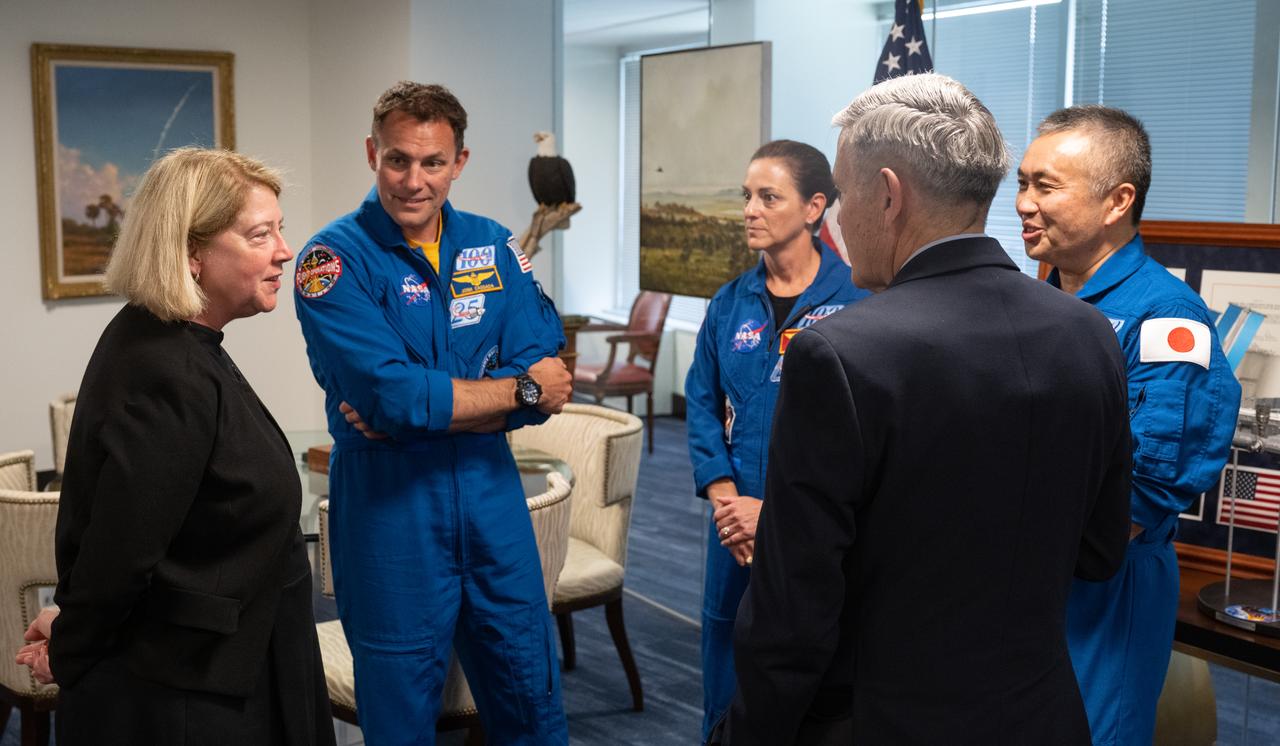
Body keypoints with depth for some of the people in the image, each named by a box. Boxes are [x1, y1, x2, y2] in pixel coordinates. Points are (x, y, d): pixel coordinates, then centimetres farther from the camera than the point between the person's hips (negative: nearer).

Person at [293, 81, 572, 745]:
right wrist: (520, 389, -12)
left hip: (491, 493, 4)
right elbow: (392, 395, -21)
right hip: (388, 509, -4)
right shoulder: (334, 261, -10)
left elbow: (547, 382, -6)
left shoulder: (495, 247, 3)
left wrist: (421, 407, -18)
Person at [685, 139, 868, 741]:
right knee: (728, 693, 15)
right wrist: (725, 500, -7)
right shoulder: (730, 303, 5)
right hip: (736, 532, 4)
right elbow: (702, 407, 8)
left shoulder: (857, 302, -10)